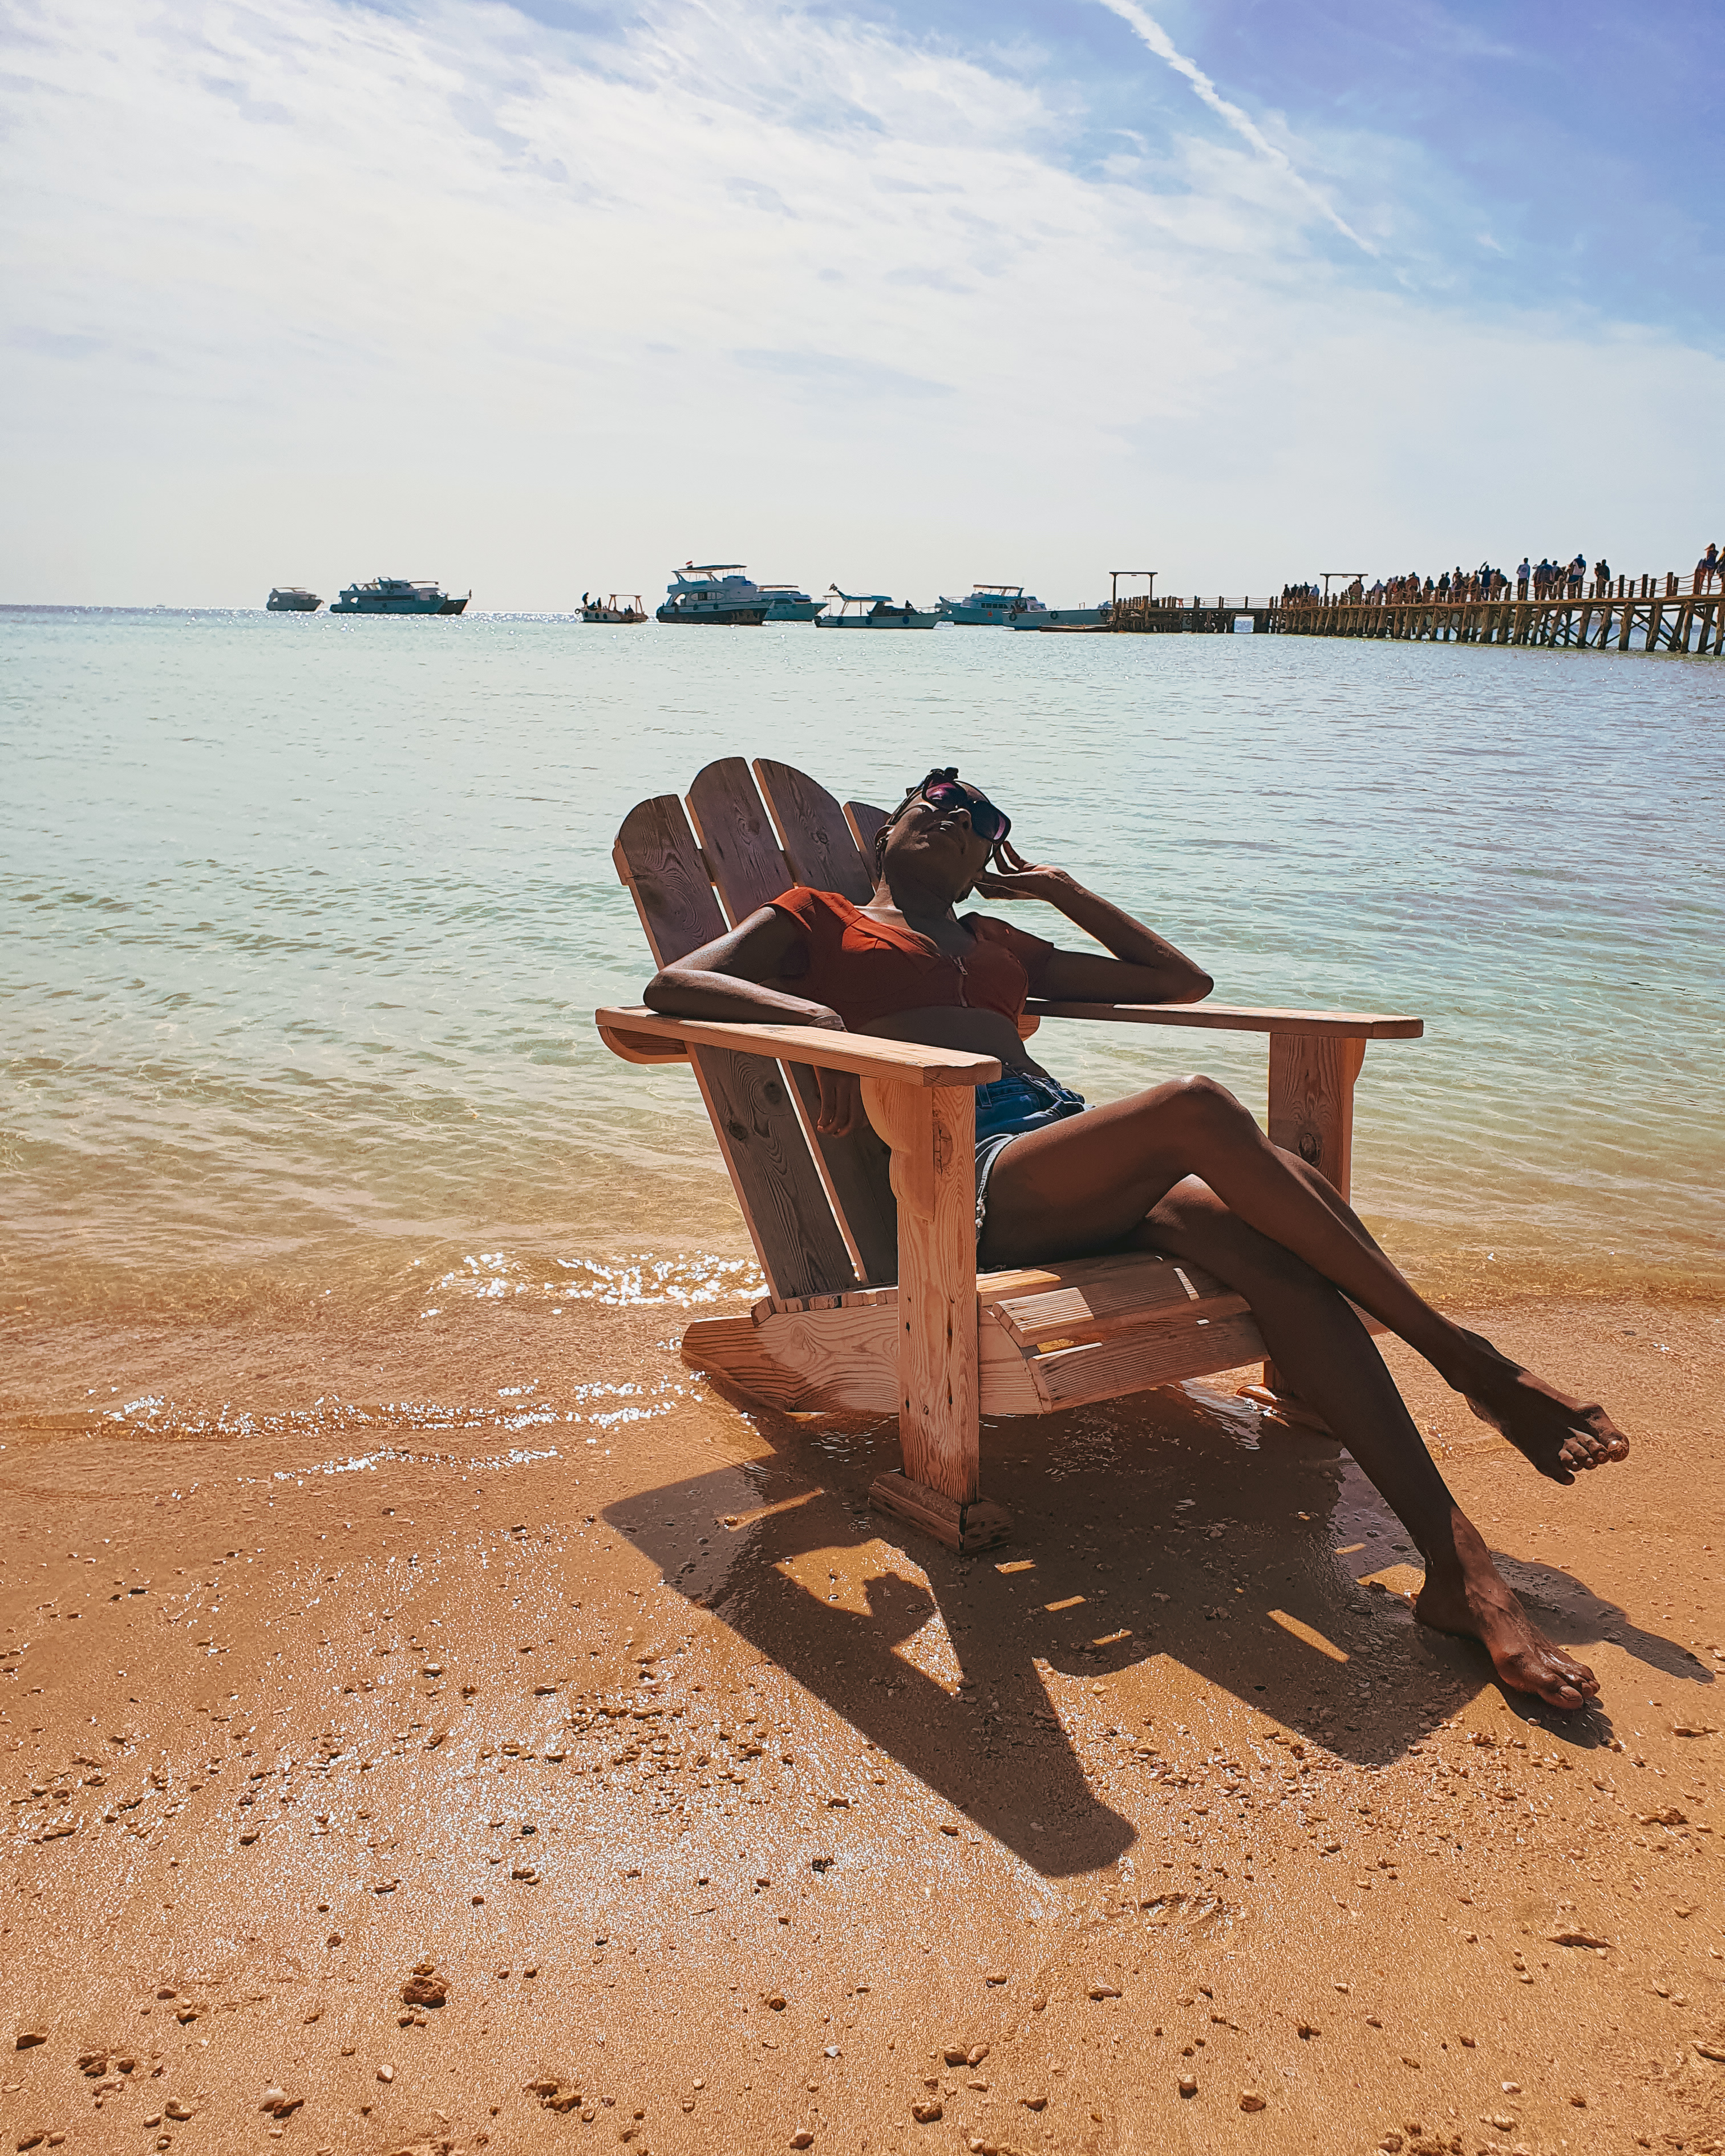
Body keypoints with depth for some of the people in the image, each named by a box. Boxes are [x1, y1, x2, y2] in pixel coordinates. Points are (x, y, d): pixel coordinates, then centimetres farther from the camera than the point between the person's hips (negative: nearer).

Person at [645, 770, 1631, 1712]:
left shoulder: (996, 942, 35)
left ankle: (1465, 1568, -34)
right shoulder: (818, 919, 21)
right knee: (1197, 1107, -33)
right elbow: (672, 985, 5)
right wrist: (817, 1016, -11)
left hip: (1089, 1162, 6)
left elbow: (1183, 980, 39)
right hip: (972, 1178, -5)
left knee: (1263, 1240, -27)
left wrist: (1058, 887, 33)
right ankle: (1467, 1359, -24)